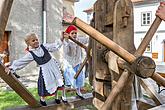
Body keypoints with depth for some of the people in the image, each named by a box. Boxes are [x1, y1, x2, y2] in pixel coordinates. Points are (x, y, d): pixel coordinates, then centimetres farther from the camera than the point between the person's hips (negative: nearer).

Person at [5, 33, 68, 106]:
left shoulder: (44, 46, -3)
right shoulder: (30, 54, -9)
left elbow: (55, 46, 0)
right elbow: (20, 61, -7)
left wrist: (61, 40, -11)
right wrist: (11, 67, -11)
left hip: (53, 66, 3)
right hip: (44, 71, -3)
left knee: (56, 83, 13)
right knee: (46, 86, 5)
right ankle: (42, 99, 33)